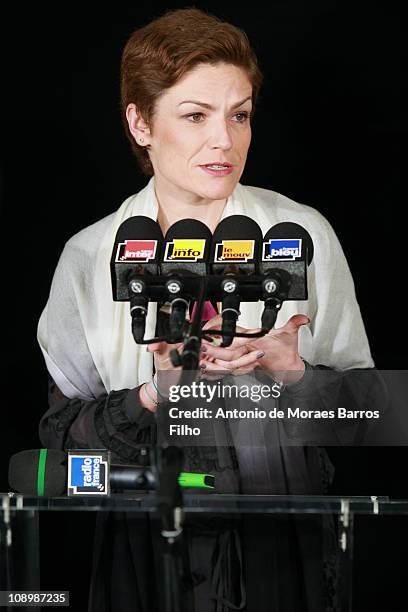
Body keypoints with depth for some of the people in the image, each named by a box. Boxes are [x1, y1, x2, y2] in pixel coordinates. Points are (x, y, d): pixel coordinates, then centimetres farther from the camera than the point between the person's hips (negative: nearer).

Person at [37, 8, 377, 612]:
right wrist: (157, 394, -21)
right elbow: (63, 435, -4)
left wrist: (295, 373, -20)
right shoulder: (89, 257, -4)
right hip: (146, 551, 0)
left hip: (285, 543, 0)